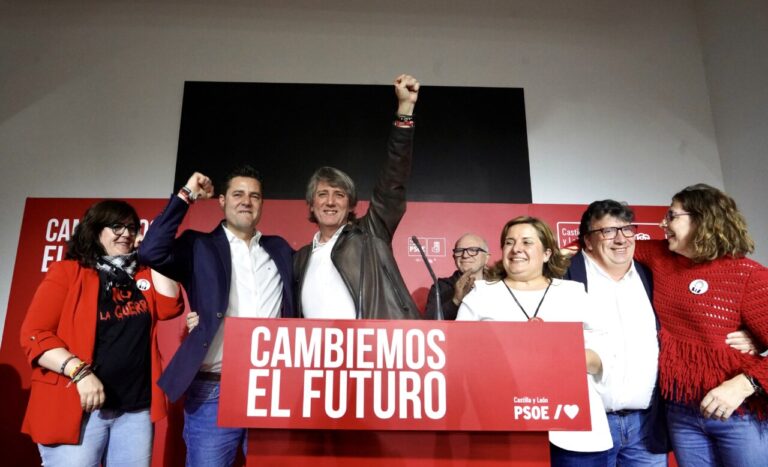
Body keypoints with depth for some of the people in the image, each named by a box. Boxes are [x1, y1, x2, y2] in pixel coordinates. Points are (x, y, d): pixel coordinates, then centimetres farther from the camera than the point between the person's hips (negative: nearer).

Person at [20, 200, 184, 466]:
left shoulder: (142, 274, 10)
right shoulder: (67, 272, -2)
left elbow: (169, 308, -4)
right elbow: (34, 334, -8)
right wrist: (80, 372, -20)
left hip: (136, 408, 4)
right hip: (77, 407, -4)